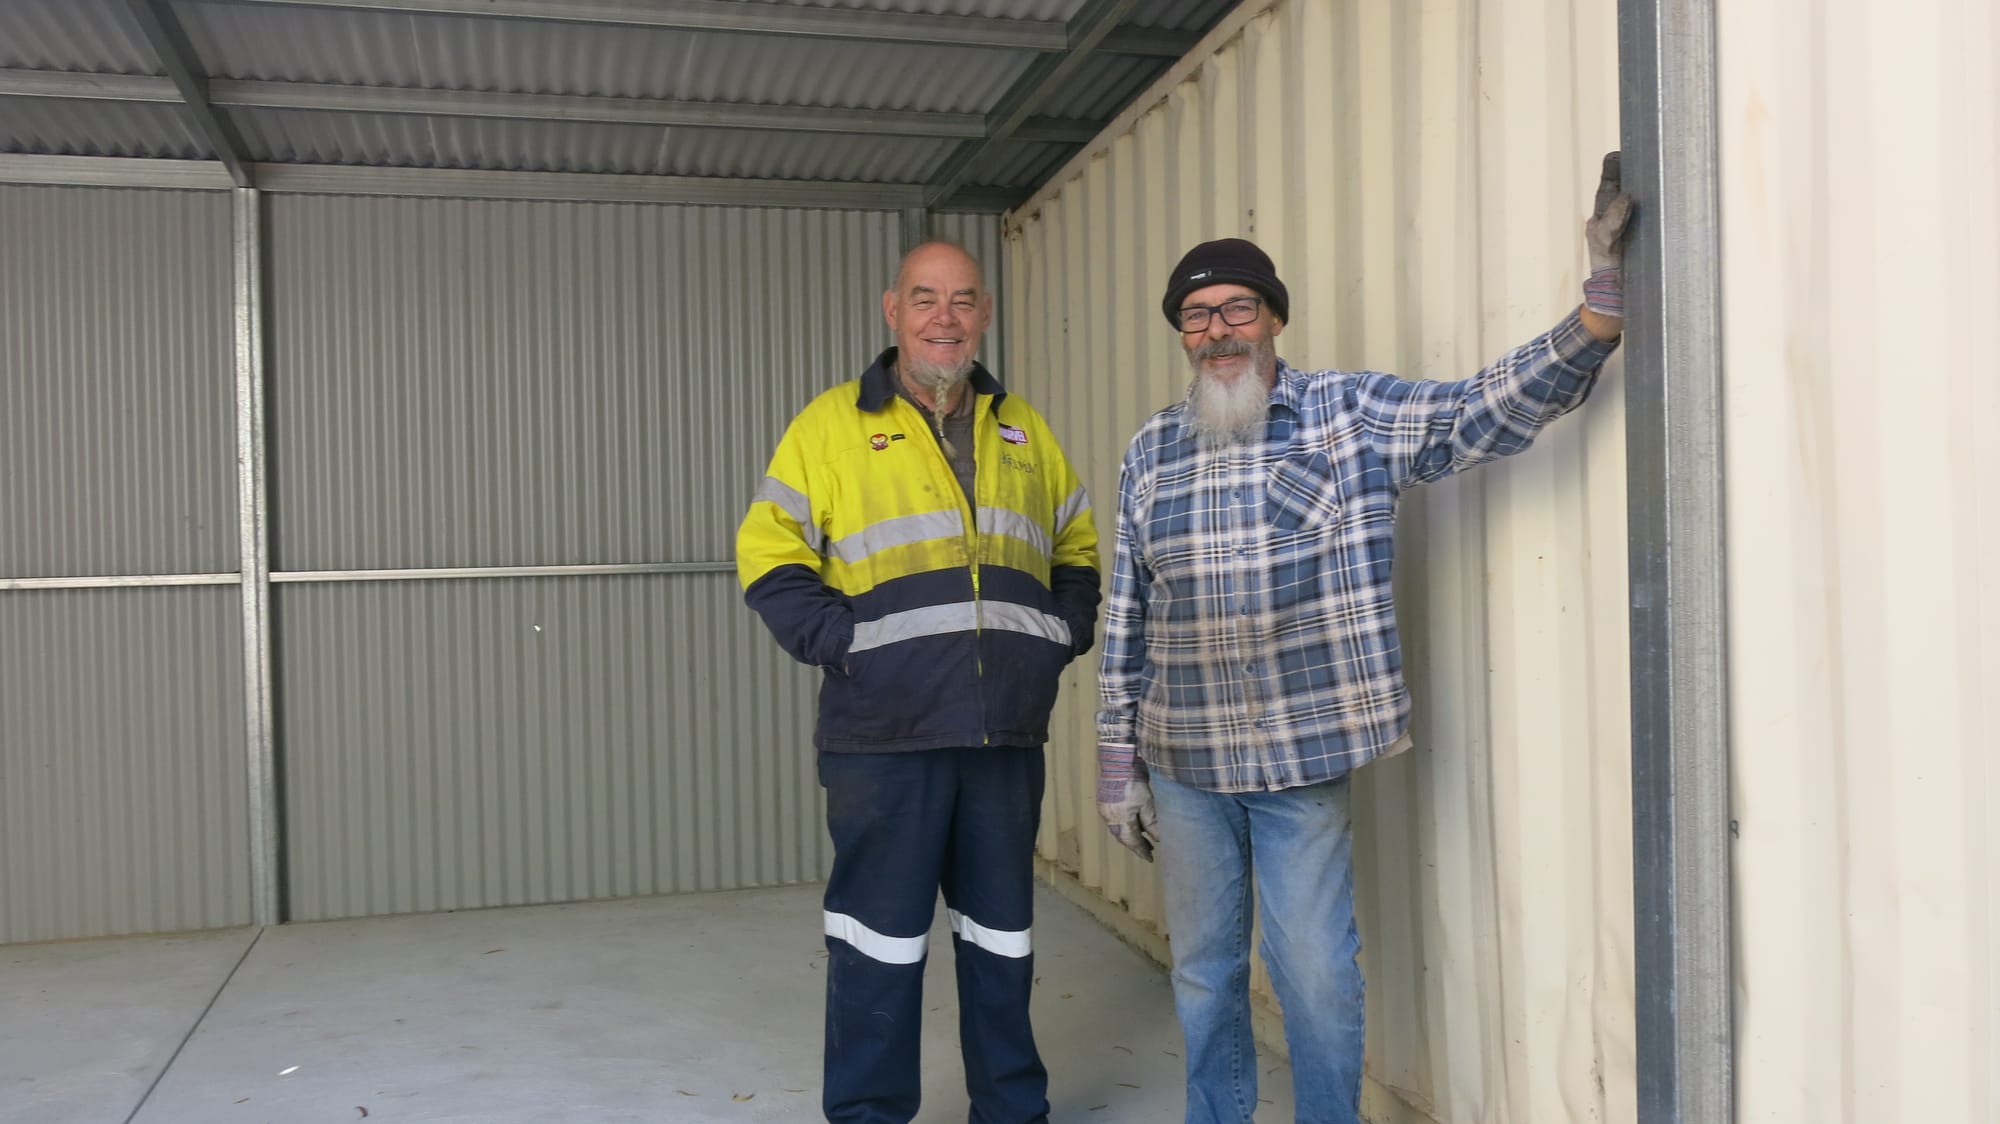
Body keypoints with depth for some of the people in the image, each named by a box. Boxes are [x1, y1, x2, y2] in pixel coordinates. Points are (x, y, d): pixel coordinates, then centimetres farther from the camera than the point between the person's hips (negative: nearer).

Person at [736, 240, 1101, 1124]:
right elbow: (768, 555, -3)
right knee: (881, 935, 4)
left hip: (1007, 732, 4)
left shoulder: (1022, 429, 13)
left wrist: (1062, 635, 6)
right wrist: (840, 641, -13)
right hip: (885, 734, -4)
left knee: (1003, 931, 15)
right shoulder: (833, 423, 0)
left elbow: (1079, 548, 21)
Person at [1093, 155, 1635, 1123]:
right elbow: (1125, 617, 6)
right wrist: (1116, 761, 6)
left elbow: (1496, 407, -13)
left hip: (1305, 759, -3)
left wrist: (1604, 295, -27)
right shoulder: (1151, 451, 5)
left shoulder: (1353, 414, -2)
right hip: (1182, 764, 3)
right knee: (1202, 976, 16)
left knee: (1317, 979, 5)